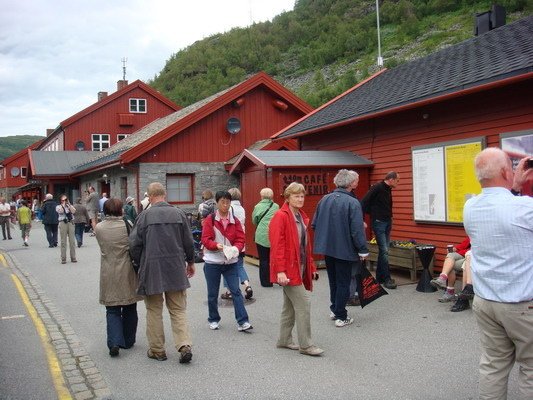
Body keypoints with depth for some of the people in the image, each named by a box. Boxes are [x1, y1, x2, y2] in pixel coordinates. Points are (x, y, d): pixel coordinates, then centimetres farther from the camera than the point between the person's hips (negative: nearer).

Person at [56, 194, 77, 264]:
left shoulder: (70, 206, 17)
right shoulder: (58, 207, 10)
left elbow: (73, 211, -3)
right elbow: (61, 211, -12)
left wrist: (68, 204, 0)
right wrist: (63, 204, -1)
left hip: (70, 222, 2)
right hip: (63, 223, -2)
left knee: (72, 241, 1)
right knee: (63, 241, -2)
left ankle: (73, 258, 7)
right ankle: (63, 259, 1)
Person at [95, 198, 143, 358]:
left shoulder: (99, 228, -4)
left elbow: (103, 247, 6)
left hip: (109, 276, 1)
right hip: (127, 274, -1)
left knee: (112, 311, 8)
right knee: (129, 309, 15)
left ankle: (114, 342, -7)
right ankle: (127, 341, 25)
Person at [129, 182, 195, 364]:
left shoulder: (145, 215, -7)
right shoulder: (179, 213, 0)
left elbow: (134, 244, -5)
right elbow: (188, 242, 5)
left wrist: (139, 264, 11)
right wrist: (190, 262, 19)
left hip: (152, 269, -2)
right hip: (176, 268, 2)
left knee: (154, 310, 11)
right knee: (178, 310, 10)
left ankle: (157, 350, 18)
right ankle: (185, 346, -2)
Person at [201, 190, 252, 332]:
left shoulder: (235, 221, 5)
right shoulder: (210, 220, -2)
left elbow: (240, 239, 1)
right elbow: (205, 239, -7)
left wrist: (235, 248, -20)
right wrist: (217, 245, -25)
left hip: (230, 261, 1)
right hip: (212, 262, -1)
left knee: (236, 291, -5)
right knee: (212, 294, 10)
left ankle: (242, 322, -2)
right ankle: (214, 319, 28)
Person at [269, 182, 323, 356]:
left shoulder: (302, 216, 13)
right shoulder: (280, 217, -14)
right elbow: (277, 246, -19)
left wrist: (311, 267, 15)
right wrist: (280, 270, -23)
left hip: (300, 267, 9)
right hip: (288, 269, -9)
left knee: (290, 306, 16)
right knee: (303, 303, -7)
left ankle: (284, 340, 27)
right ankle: (305, 345, 3)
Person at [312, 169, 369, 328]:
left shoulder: (324, 199, 1)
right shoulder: (352, 203, -17)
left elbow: (314, 224, 7)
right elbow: (357, 230, -20)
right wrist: (363, 250, -12)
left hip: (327, 248, 6)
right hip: (345, 249, -6)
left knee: (333, 279, 22)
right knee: (343, 283, 7)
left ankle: (334, 309, 33)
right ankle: (341, 317, 13)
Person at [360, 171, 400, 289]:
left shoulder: (388, 190, 12)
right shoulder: (377, 188, -14)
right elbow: (364, 203, -18)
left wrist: (390, 220, 13)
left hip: (387, 222, 9)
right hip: (378, 222, -9)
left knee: (384, 250, 11)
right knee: (384, 251, -9)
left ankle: (380, 277, 19)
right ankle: (387, 279, -4)